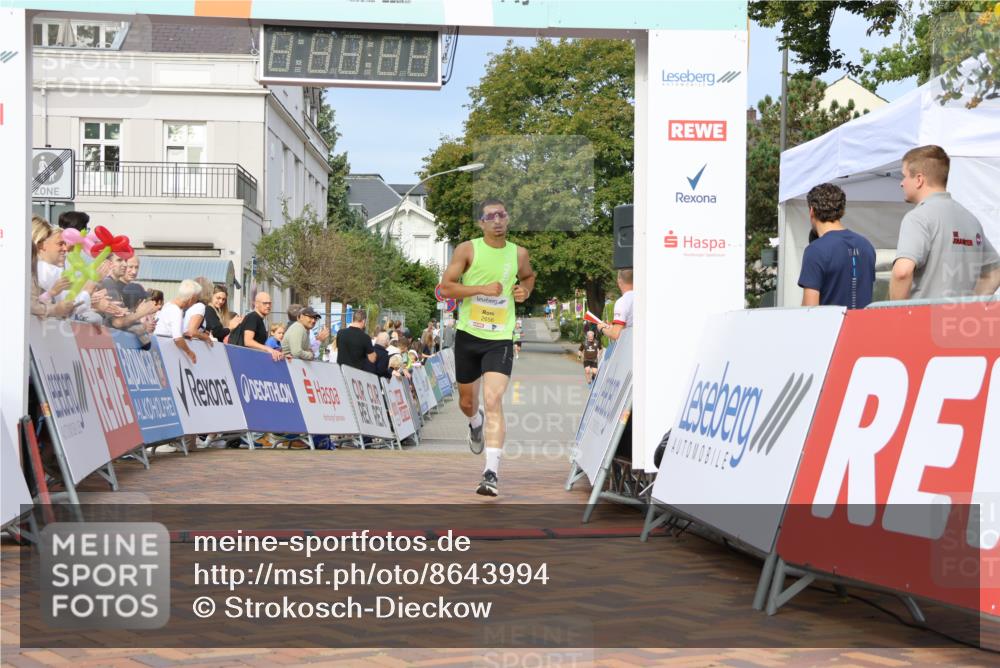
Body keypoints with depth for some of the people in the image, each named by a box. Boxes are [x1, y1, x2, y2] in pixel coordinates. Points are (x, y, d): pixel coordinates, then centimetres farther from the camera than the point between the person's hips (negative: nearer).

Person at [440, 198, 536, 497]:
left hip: (500, 340, -1)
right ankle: (476, 423, 56)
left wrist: (525, 289, 4)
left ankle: (491, 473, -22)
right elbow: (446, 287, -9)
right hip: (468, 336, 1)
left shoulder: (519, 253, 4)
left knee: (493, 400, -18)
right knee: (467, 401, 17)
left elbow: (528, 276, 27)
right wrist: (483, 288, -18)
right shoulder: (467, 249, -4)